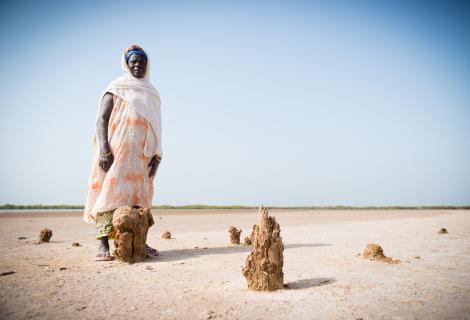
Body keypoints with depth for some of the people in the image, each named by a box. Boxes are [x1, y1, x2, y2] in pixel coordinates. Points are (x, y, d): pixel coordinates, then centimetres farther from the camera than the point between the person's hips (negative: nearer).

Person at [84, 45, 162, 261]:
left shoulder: (152, 93, 20)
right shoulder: (116, 88, 6)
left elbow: (155, 128, 17)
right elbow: (101, 119, -3)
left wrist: (157, 155, 5)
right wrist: (104, 150, -17)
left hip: (142, 155, 5)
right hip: (117, 151, -5)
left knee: (139, 196, 2)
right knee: (111, 192, -11)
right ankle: (103, 245, -11)